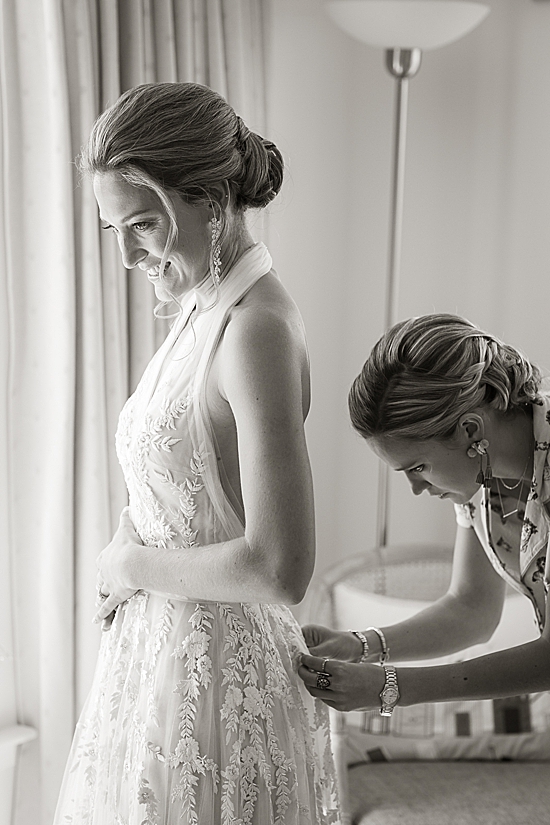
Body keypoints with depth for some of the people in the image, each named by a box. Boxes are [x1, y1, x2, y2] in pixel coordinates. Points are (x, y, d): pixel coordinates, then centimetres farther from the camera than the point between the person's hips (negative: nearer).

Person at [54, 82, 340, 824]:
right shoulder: (202, 313, 6)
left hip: (219, 681, -8)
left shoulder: (257, 329, -21)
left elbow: (280, 568, -27)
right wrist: (129, 549, 0)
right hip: (161, 659, 8)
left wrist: (134, 564, -13)